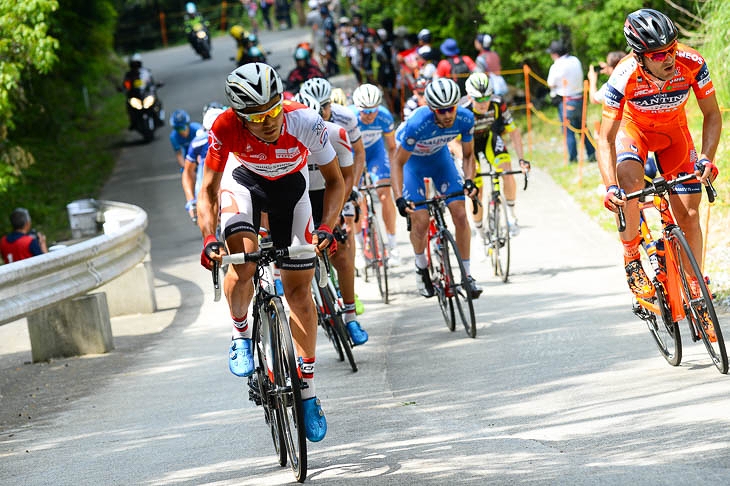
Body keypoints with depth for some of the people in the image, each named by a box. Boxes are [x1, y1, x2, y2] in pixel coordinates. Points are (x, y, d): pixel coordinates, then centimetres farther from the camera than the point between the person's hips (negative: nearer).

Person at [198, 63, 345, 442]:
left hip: (290, 184, 1)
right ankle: (240, 335, -1)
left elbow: (335, 182, -20)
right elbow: (208, 191, -23)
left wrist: (326, 228, -35)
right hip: (243, 180, -1)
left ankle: (307, 391, 12)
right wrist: (209, 238, -39)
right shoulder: (226, 128, -35)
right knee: (243, 259, -29)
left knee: (299, 289, 0)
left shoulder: (306, 124, -35)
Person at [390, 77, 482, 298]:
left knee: (460, 214, -9)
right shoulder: (417, 124, -38)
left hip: (440, 156, 3)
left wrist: (469, 181, -27)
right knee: (420, 221, -13)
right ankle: (421, 267, 17)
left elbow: (468, 155, -9)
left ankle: (467, 274, 4)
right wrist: (399, 198, -38)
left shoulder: (465, 119, -27)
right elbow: (398, 163, -27)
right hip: (413, 159, -3)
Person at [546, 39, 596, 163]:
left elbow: (551, 84, -6)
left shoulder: (556, 67, -15)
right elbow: (580, 77, 12)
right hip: (579, 99, 6)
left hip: (565, 102, -6)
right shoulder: (575, 61, 4)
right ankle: (592, 154, 15)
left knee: (568, 131, 2)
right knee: (583, 128, 15)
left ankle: (573, 158, 4)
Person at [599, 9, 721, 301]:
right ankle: (632, 260, -11)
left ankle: (695, 292, 9)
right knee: (631, 183, -33)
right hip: (633, 128, -2)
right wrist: (610, 187, -44)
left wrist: (707, 158, -34)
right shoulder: (624, 78, -35)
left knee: (689, 215, -6)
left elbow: (712, 115, -18)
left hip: (674, 131, 2)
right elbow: (606, 139, -30)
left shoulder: (692, 64, -32)